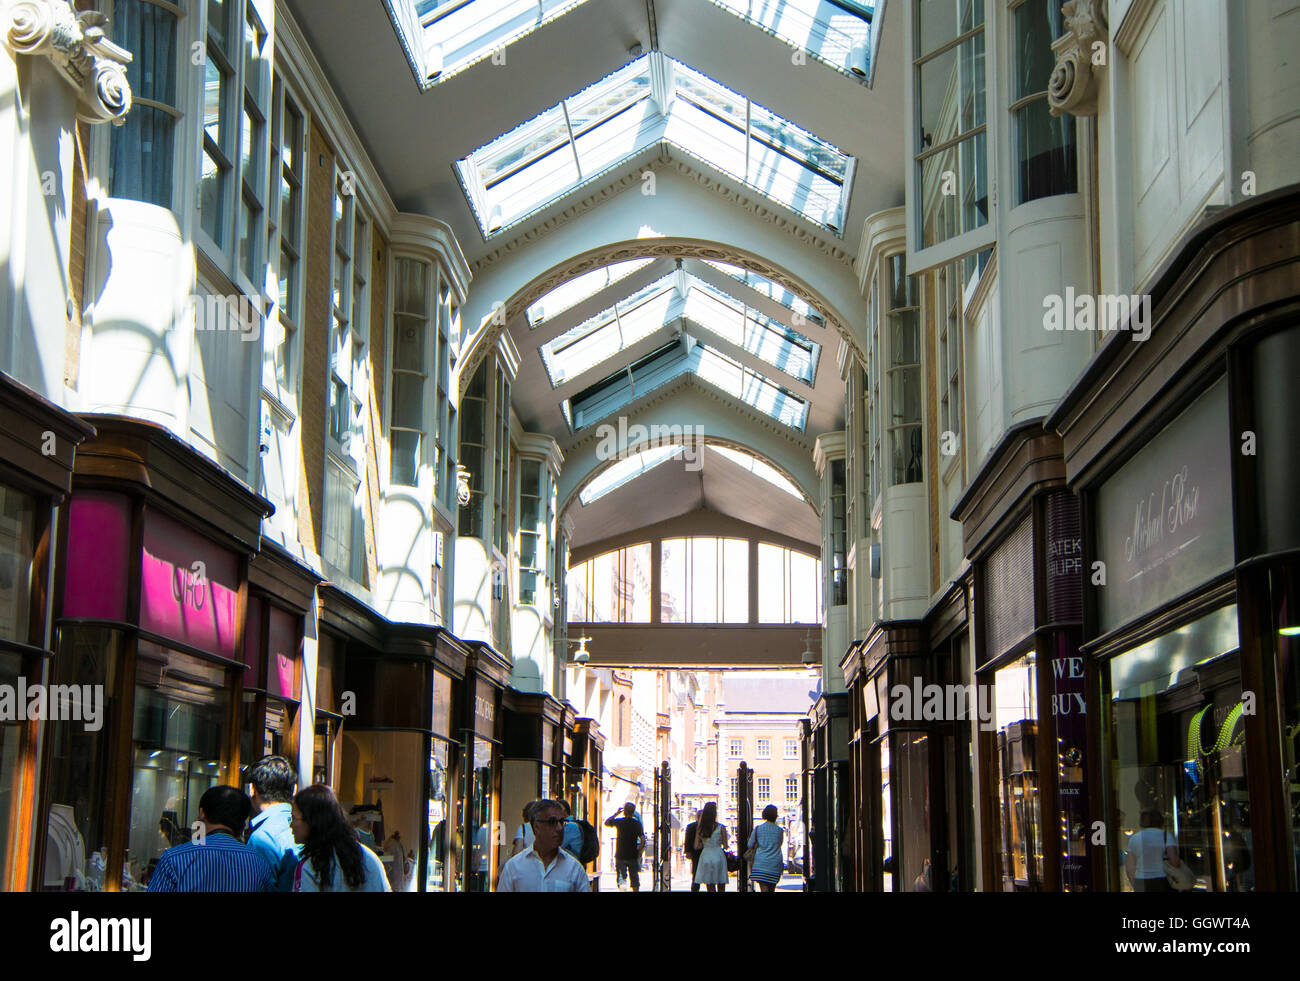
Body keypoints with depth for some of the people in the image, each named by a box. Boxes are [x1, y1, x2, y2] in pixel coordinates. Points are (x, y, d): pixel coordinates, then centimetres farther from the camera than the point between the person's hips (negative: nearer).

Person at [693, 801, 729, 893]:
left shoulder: (699, 829, 1)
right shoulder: (721, 828, -8)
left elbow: (696, 847, 1)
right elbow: (725, 847, -4)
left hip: (705, 857, 3)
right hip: (718, 856, -3)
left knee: (710, 888, 8)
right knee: (721, 889, 6)